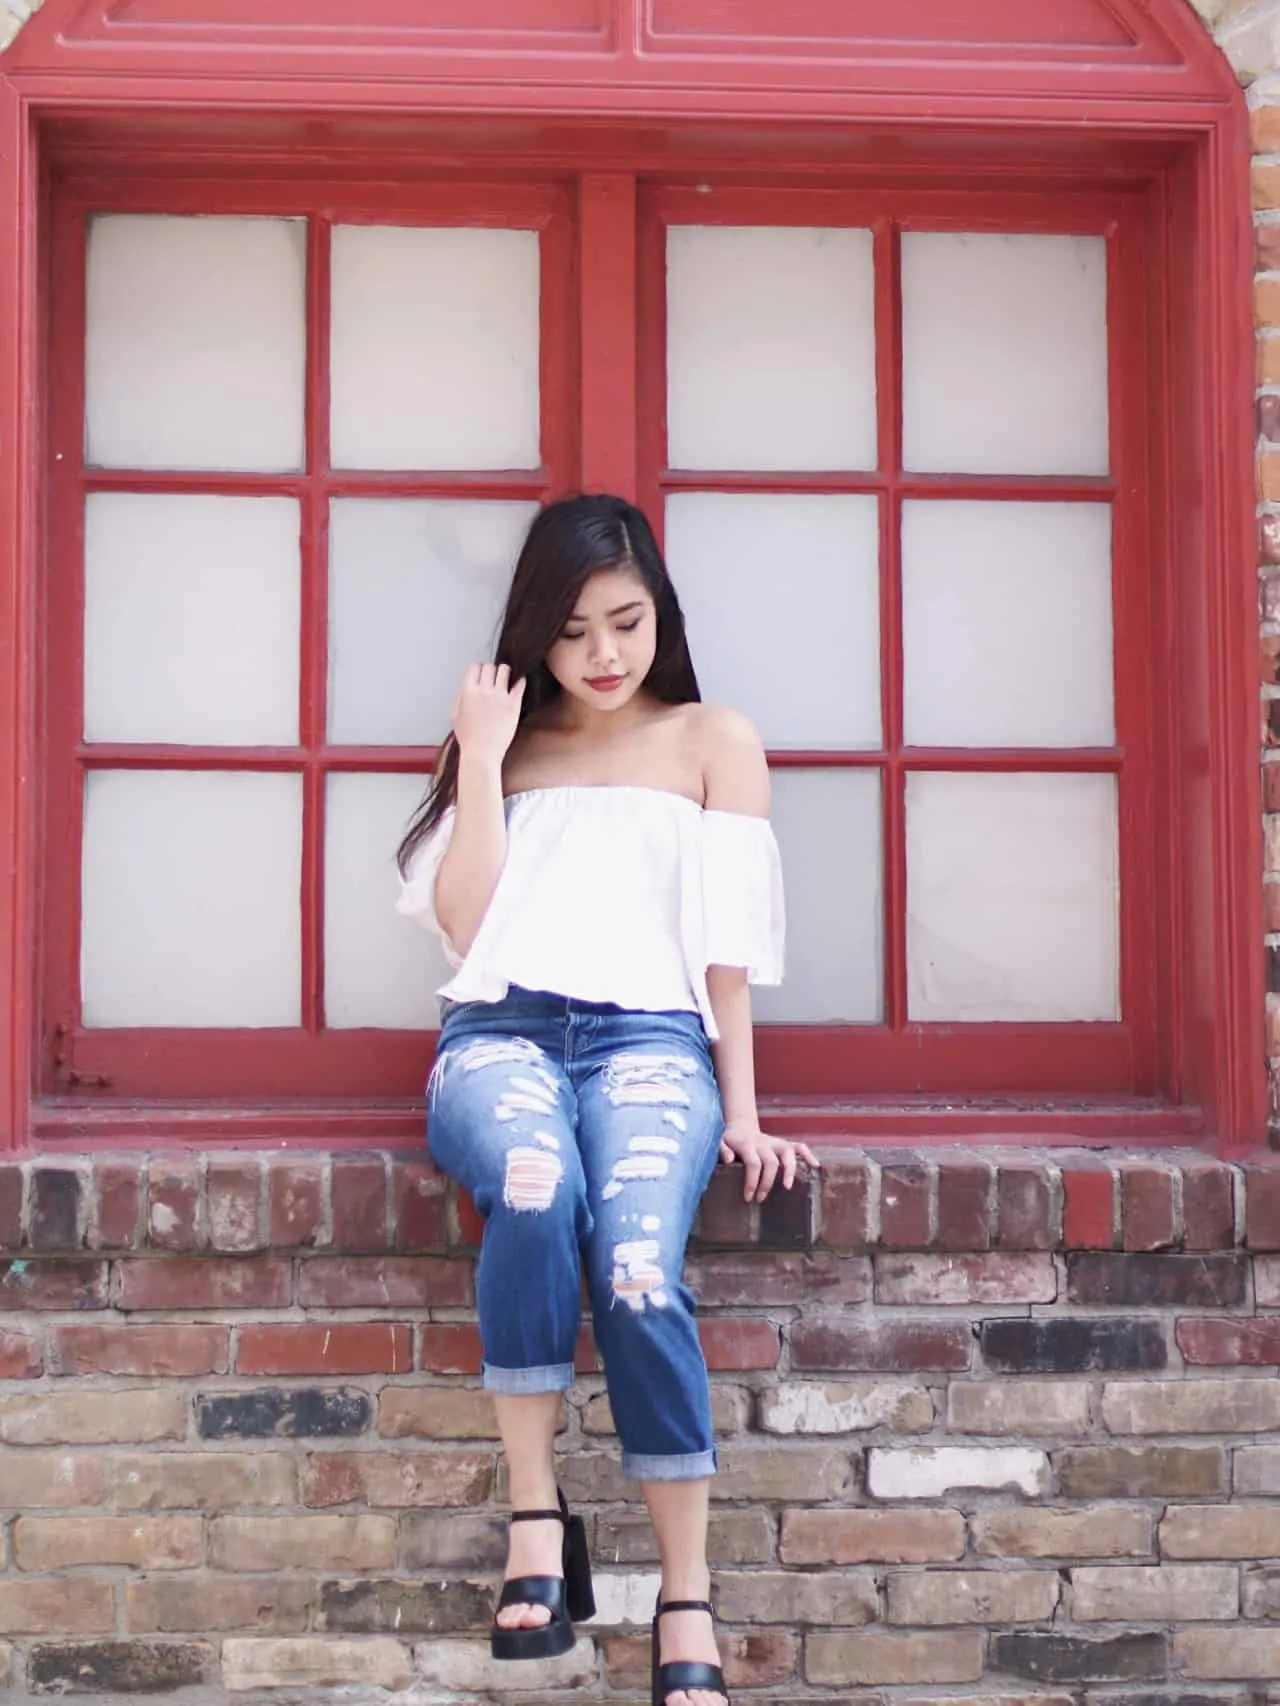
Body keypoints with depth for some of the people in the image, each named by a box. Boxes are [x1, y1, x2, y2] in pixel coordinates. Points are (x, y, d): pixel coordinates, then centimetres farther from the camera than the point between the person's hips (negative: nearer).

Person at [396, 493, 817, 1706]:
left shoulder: (713, 742, 18)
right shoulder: (506, 746, 23)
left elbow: (728, 943, 10)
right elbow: (463, 924, 9)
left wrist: (741, 1112, 0)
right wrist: (481, 760, 6)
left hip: (649, 1035, -1)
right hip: (499, 1030, 1)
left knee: (638, 1264, -32)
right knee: (535, 1191, -38)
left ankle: (688, 1606, -25)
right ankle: (534, 1512, -29)